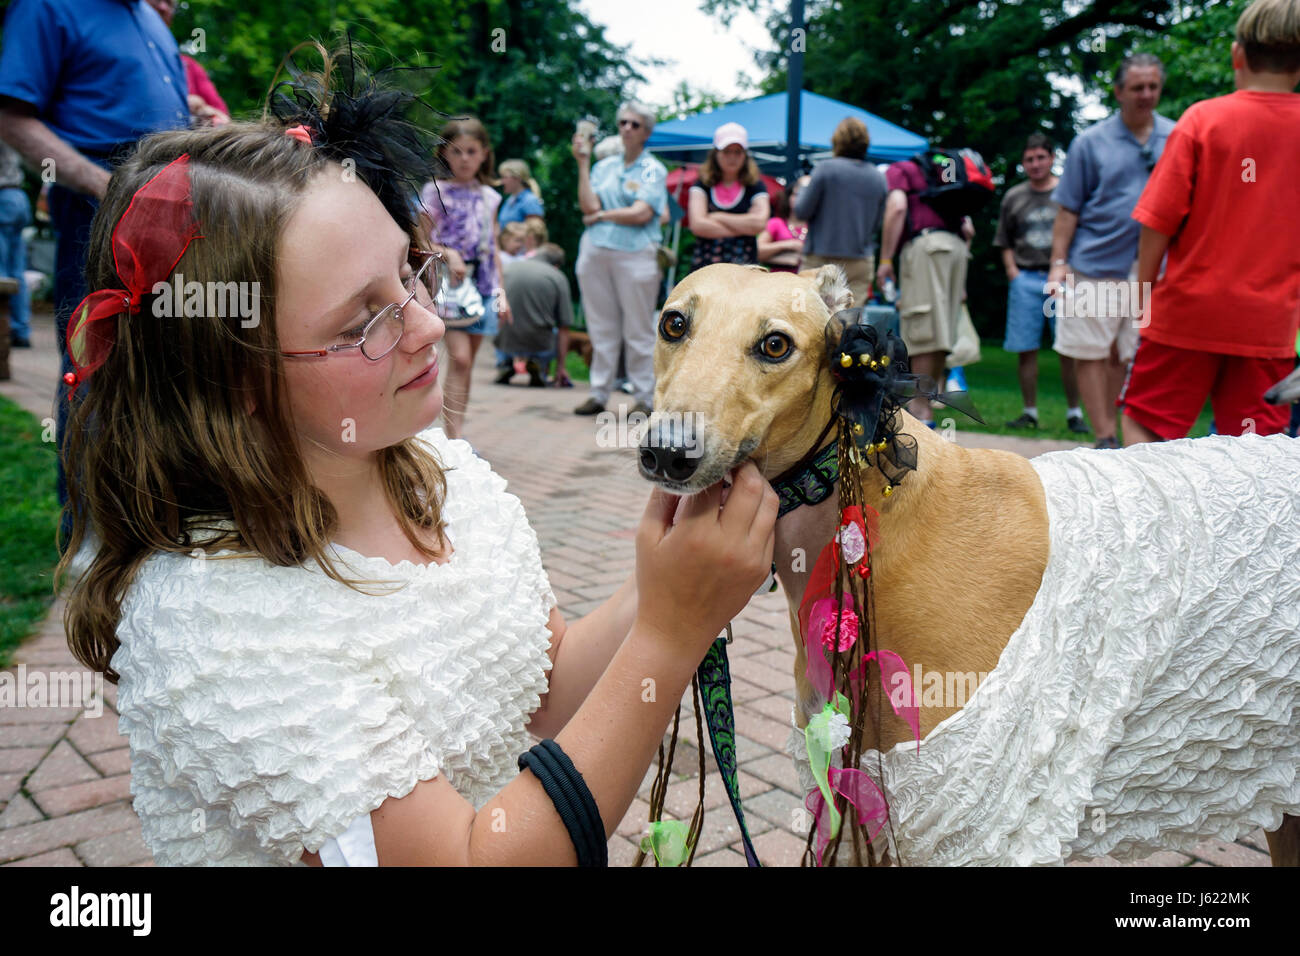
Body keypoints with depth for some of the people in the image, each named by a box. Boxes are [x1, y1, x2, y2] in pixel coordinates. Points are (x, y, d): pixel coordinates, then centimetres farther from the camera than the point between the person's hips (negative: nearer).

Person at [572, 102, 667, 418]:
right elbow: (589, 205, 0)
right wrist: (583, 163, -1)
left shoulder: (653, 169, 3)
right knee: (601, 327, 9)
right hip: (595, 252, 4)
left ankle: (645, 397, 6)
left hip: (635, 254, -4)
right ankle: (599, 393, 17)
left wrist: (601, 215, -3)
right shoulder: (604, 166, 15)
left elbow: (641, 213, -11)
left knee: (638, 330, -1)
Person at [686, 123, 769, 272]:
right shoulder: (703, 185, 11)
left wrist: (717, 217, -1)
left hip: (744, 266, 0)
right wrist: (742, 228, -2)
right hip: (704, 264, 0)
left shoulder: (755, 186, 10)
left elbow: (759, 222, -7)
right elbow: (697, 224, -4)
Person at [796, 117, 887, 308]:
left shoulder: (826, 169, -8)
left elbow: (802, 210, -5)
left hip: (823, 258, -4)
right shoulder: (878, 177, 7)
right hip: (861, 262, 4)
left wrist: (803, 189, 12)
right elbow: (877, 224, 12)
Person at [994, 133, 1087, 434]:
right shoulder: (1013, 197, 13)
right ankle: (1030, 412, 10)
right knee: (1026, 349, 1)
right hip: (1025, 279, 2)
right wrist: (1011, 270, 4)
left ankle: (1074, 413, 4)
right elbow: (1005, 242, 17)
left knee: (1070, 349, -4)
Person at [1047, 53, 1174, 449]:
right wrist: (1058, 262, -7)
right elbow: (1068, 209, 1)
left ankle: (1109, 427, 23)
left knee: (1125, 355, 9)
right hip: (1094, 266, -2)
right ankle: (1106, 438, 6)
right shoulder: (1090, 142, 2)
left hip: (1149, 268, 2)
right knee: (1090, 353, -2)